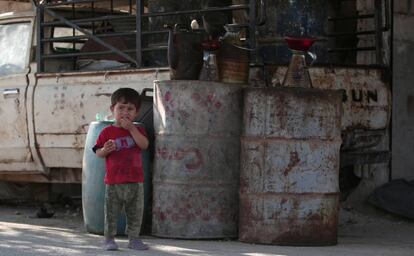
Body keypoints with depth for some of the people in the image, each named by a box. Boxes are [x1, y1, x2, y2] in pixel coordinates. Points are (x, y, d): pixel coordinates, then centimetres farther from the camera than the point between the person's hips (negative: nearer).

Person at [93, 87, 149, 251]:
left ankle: (134, 238, 19)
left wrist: (131, 128, -16)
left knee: (135, 212, 9)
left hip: (135, 181, 2)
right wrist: (105, 150, -23)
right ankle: (109, 239, 12)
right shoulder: (107, 132, -1)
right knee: (111, 212, 2)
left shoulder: (138, 130, 6)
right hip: (113, 181, -2)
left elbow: (144, 145, -13)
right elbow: (98, 153, -1)